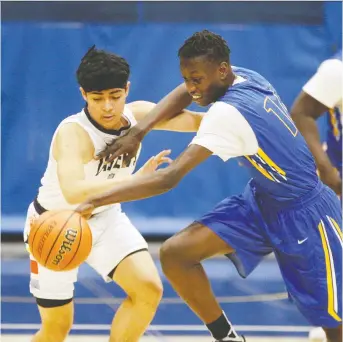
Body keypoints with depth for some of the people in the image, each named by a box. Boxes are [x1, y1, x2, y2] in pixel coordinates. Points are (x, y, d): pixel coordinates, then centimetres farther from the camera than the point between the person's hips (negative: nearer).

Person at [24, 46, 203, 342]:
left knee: (149, 290, -16)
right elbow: (73, 192, -51)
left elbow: (202, 121, -9)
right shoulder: (73, 132, -34)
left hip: (105, 218, 5)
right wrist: (136, 180, -57)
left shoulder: (138, 115, -15)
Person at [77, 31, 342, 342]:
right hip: (262, 200, 8)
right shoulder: (244, 76, -6)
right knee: (175, 253, -10)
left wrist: (96, 201, -36)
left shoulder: (227, 113, -29)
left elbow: (169, 178, -35)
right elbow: (183, 93, 13)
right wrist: (138, 132, -4)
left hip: (303, 214, -8)